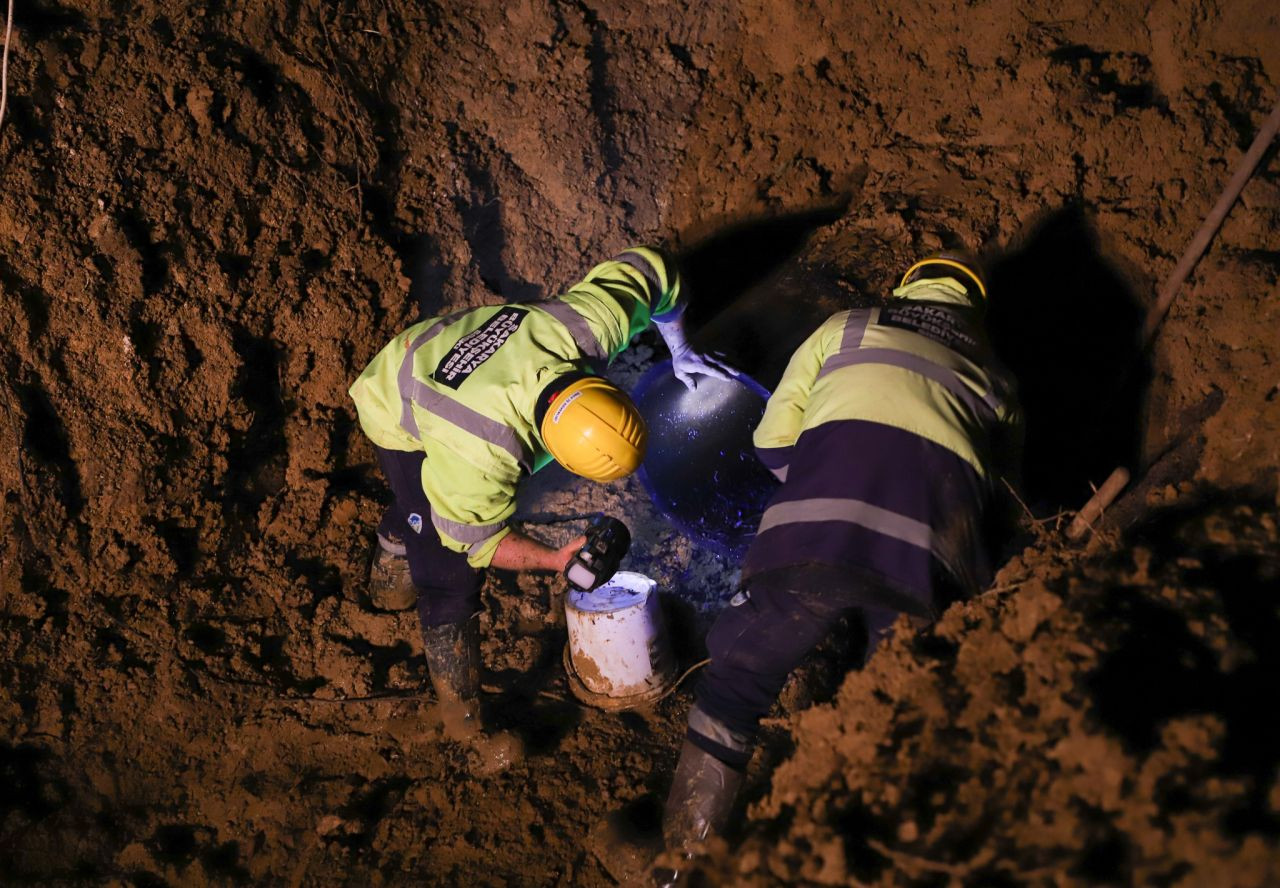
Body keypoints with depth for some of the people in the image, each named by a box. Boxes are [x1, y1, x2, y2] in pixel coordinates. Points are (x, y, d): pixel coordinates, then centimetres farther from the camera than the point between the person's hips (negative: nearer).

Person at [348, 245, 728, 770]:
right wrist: (556, 560, -33)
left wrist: (679, 350, -6)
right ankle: (464, 722, 9)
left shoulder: (589, 325, -37)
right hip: (402, 419, -7)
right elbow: (472, 539, -27)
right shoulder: (481, 456, -47)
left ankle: (388, 565, 68)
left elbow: (645, 267, -16)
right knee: (451, 579, -9)